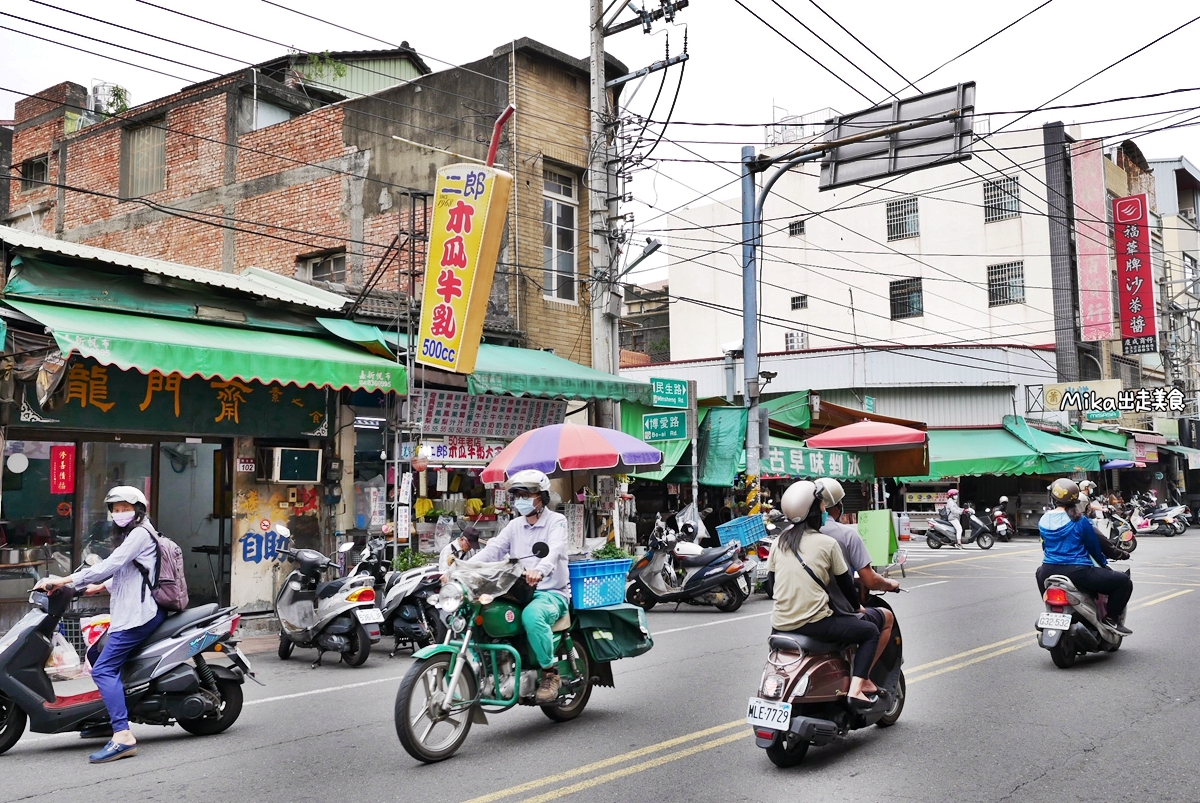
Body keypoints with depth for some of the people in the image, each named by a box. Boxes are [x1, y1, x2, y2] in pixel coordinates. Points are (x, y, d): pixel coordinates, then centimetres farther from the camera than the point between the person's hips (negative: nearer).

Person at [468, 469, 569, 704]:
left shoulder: (556, 521, 0)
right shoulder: (514, 526, 18)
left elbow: (554, 550, -21)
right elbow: (492, 550, 5)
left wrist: (540, 570, -44)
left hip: (551, 593, -5)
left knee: (532, 615, -38)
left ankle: (551, 673, -22)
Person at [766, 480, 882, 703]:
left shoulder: (780, 541, 7)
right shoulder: (827, 543, -6)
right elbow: (844, 582, 4)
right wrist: (857, 607, 22)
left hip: (780, 625, 6)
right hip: (813, 623, -6)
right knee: (870, 631, 10)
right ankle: (856, 687, -3)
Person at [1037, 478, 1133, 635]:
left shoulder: (1043, 521, 7)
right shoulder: (1078, 521, -6)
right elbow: (1094, 545, 6)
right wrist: (1104, 563, 25)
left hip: (1049, 573, 5)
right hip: (1077, 573, -5)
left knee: (1040, 572, 43)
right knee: (1124, 582, 6)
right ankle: (1111, 618, 3)